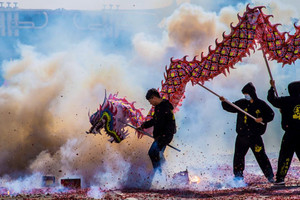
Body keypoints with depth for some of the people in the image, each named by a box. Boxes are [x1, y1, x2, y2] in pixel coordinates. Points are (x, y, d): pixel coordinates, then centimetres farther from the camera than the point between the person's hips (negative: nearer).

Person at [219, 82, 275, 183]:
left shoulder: (261, 104, 1)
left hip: (255, 136, -3)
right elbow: (231, 108, 7)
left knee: (261, 156, -4)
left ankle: (270, 176, 5)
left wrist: (262, 119, -11)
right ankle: (238, 177, 15)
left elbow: (271, 115, 5)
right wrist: (224, 102, -10)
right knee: (238, 156, 3)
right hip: (242, 136, 3)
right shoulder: (242, 103, 7)